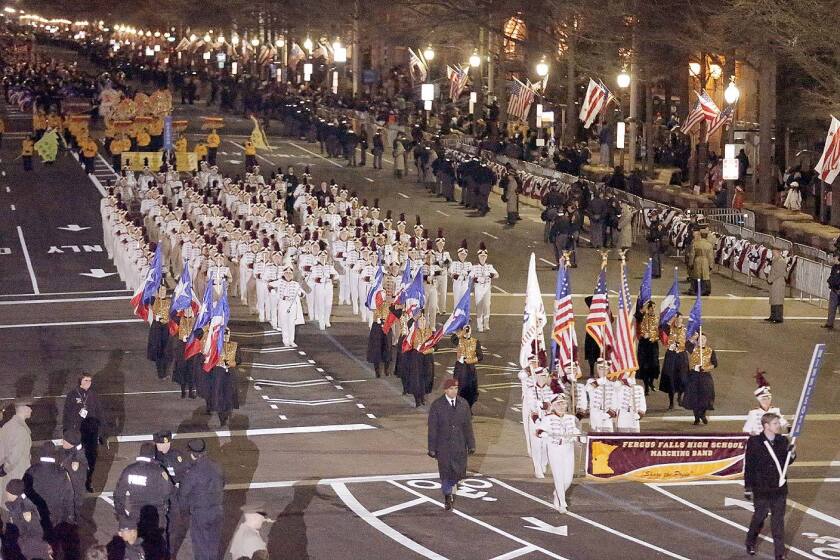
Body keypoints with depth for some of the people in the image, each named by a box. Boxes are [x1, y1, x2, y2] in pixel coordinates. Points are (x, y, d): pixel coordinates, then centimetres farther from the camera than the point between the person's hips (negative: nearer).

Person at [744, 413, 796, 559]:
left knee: (778, 520, 6)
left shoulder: (783, 441, 0)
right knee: (759, 517, 12)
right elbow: (748, 466, -7)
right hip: (761, 489, -3)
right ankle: (750, 544, 37)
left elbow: (787, 463, 12)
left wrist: (792, 454, -10)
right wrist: (747, 488, -6)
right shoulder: (754, 442, -12)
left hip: (779, 488, 3)